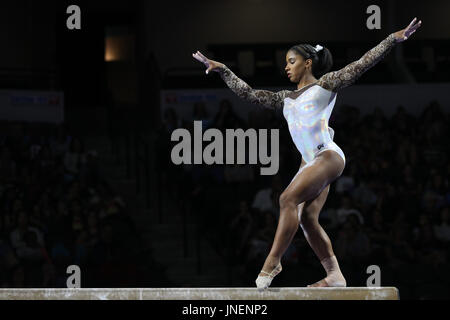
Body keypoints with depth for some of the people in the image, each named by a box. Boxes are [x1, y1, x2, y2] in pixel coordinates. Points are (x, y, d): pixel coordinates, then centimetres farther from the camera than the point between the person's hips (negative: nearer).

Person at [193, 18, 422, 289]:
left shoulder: (326, 84, 7)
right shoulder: (286, 98, 22)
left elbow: (363, 64, 2)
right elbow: (248, 93, 25)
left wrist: (396, 38, -4)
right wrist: (221, 69, 22)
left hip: (328, 155, -7)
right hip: (310, 162, 7)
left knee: (288, 198, -21)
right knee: (307, 219, -3)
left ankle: (273, 262, -22)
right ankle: (335, 275, -1)